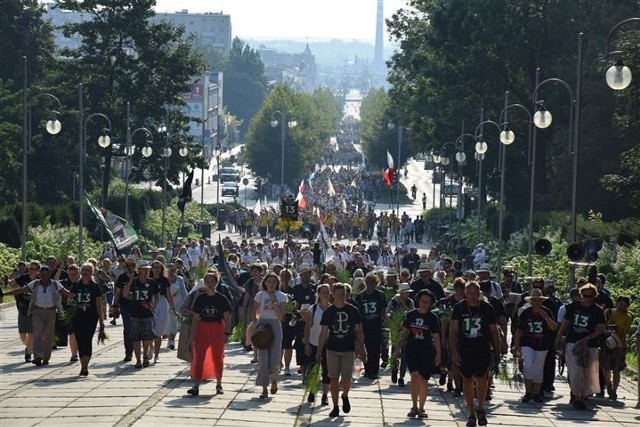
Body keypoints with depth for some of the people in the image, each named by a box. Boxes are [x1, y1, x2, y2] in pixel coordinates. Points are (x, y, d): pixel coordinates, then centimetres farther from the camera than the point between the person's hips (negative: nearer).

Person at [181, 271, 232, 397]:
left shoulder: (221, 299, -2)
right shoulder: (200, 298, 3)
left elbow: (227, 317, -3)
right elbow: (195, 317, 4)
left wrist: (226, 333, -9)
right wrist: (193, 333, -5)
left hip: (217, 329, -1)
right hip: (202, 329, 1)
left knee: (217, 357, 10)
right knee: (198, 357, -6)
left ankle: (219, 384, 24)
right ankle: (196, 385, -9)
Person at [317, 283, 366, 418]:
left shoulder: (352, 310, 0)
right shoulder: (328, 311, 1)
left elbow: (359, 331, 5)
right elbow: (324, 332, 4)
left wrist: (361, 348, 2)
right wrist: (319, 350, 0)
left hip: (348, 350, -1)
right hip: (332, 349, 1)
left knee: (346, 379, -6)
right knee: (334, 378, 3)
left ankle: (345, 396, 25)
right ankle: (335, 407, 12)